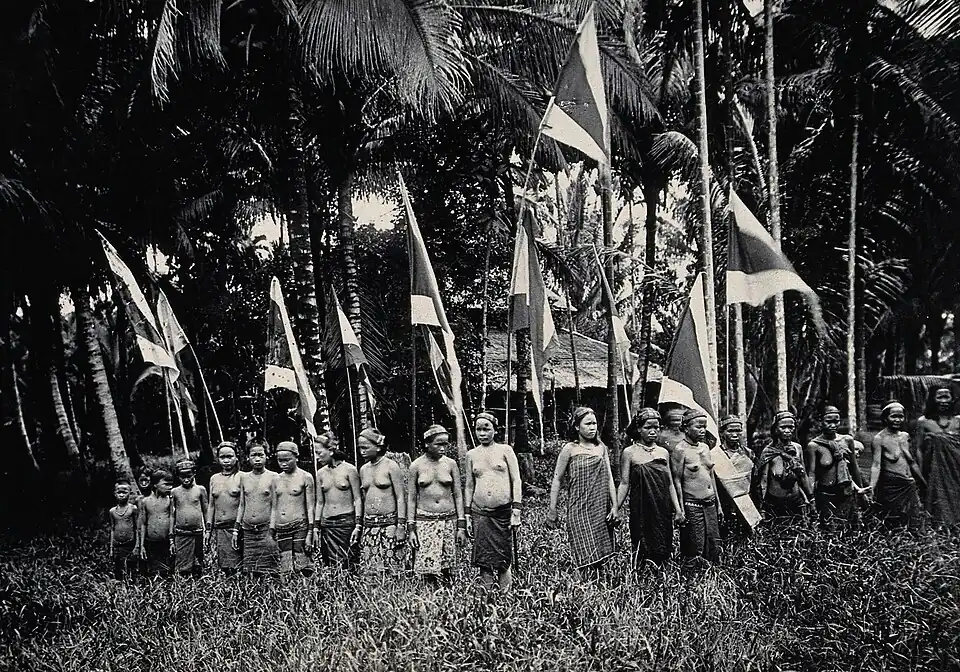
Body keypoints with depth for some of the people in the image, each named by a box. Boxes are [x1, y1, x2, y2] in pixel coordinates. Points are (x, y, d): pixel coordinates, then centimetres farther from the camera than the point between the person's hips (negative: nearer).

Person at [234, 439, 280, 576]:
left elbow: (274, 507, -5)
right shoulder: (244, 477, 10)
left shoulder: (273, 477, -3)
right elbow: (242, 505, 15)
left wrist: (271, 533, -11)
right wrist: (236, 529, 11)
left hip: (266, 530, -4)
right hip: (247, 532, 4)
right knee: (248, 572, 6)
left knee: (267, 574, -5)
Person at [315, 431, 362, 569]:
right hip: (327, 525, 4)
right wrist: (316, 527, 11)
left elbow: (358, 499, -3)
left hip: (347, 522, -4)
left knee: (349, 565, -6)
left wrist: (358, 525, -9)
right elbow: (320, 502, 15)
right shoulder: (320, 474, 9)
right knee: (330, 566, 2)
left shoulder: (349, 469, -4)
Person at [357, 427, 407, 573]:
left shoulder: (391, 466, -5)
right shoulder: (363, 469, 12)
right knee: (369, 570, 2)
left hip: (389, 524, -5)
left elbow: (401, 497, -6)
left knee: (391, 569, -5)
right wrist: (360, 526, 15)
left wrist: (401, 526, -11)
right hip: (369, 526, 5)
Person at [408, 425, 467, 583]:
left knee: (446, 571, 2)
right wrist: (411, 529, -2)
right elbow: (411, 498, 3)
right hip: (424, 521, -1)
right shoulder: (416, 466, -1)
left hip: (448, 521, 1)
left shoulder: (450, 464, 3)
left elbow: (458, 495, 6)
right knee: (427, 571, -5)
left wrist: (461, 526, 1)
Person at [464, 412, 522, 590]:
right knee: (484, 561, 1)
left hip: (504, 511, -2)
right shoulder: (471, 455, 10)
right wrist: (467, 515, 9)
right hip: (480, 513, 2)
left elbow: (516, 480, 1)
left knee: (504, 560, 0)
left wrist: (516, 510, -6)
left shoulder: (505, 450, 3)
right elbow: (469, 486, 14)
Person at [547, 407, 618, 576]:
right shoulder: (569, 449, -1)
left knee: (601, 557, 5)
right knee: (588, 558, -12)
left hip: (602, 510, 4)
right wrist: (552, 510, -1)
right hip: (579, 510, -4)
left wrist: (615, 506, 3)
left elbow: (609, 479, 10)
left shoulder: (601, 447, 10)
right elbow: (557, 480, 1)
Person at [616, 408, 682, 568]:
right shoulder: (629, 453, -2)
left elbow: (670, 484, 13)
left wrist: (678, 510, 7)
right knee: (643, 555, -4)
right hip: (641, 511, -4)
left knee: (663, 553, 6)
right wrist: (615, 509, -11)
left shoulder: (663, 452, 10)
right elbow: (624, 484, -3)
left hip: (663, 511, 4)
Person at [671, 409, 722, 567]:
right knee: (695, 549, -3)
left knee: (714, 546, 6)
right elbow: (676, 481, -10)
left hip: (710, 503, 7)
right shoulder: (680, 450, -9)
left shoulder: (705, 447, 12)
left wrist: (718, 504, 17)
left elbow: (712, 476, 18)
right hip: (692, 504, -7)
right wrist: (681, 509, -13)